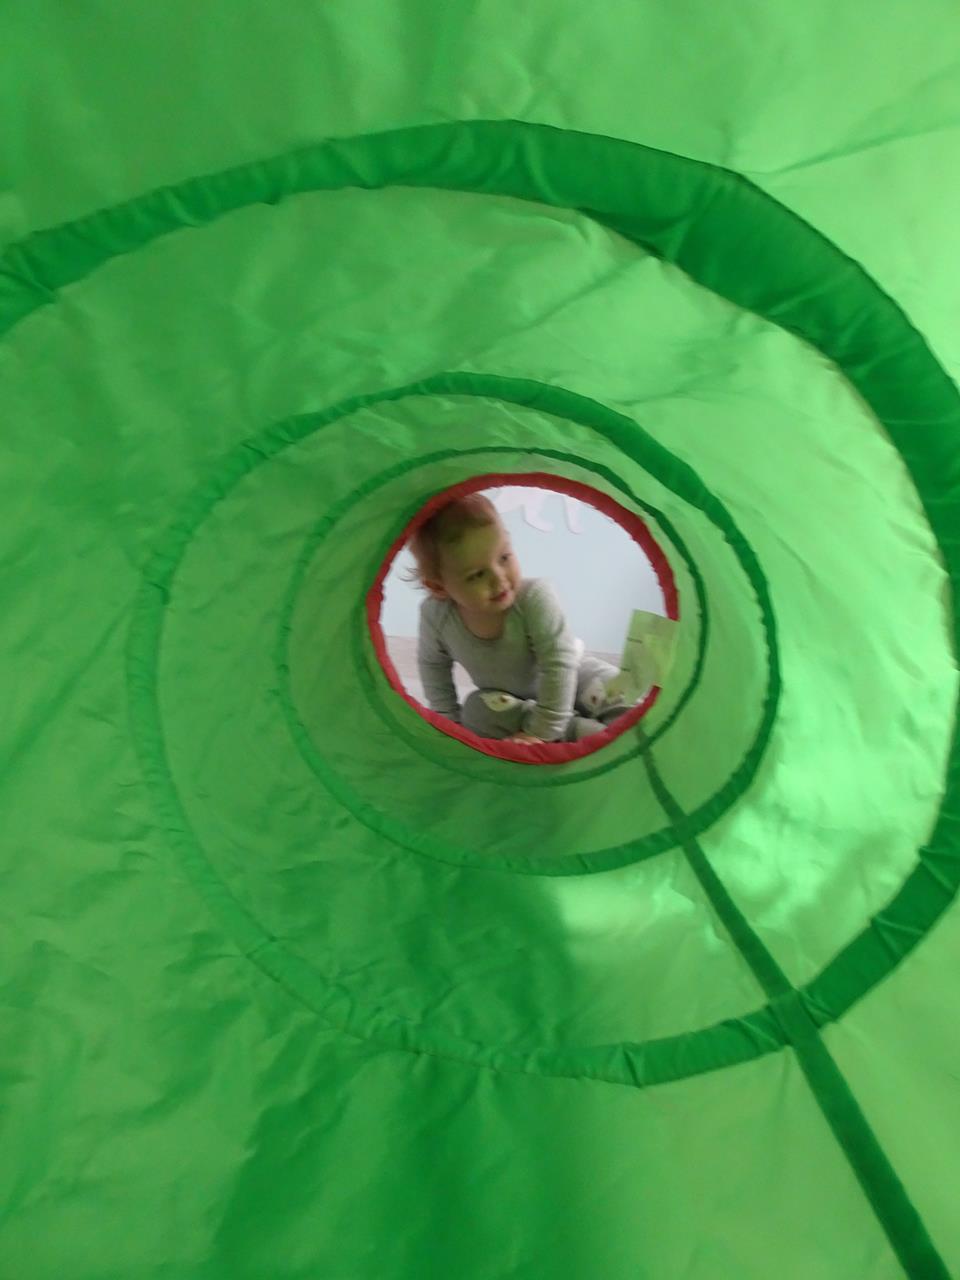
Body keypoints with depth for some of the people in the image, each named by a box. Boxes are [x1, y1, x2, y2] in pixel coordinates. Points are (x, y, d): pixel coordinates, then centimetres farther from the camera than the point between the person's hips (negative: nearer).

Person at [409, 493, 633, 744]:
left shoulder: (535, 596, -36)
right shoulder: (435, 614, -24)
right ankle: (589, 732, -23)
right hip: (509, 696, 3)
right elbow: (432, 664, -4)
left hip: (572, 677, -3)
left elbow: (559, 664, -33)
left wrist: (541, 732, -32)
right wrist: (449, 720, -5)